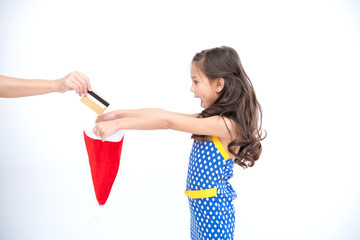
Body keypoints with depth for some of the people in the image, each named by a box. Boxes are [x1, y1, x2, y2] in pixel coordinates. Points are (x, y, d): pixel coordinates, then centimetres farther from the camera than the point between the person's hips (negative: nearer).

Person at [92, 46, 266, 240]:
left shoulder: (226, 125, -22)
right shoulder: (214, 120, 6)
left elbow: (168, 121, -23)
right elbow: (163, 113, 3)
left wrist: (118, 124, -22)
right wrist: (119, 114, 1)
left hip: (213, 211, -8)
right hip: (200, 209, 8)